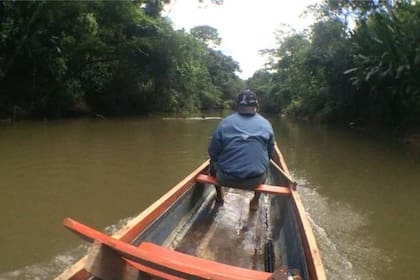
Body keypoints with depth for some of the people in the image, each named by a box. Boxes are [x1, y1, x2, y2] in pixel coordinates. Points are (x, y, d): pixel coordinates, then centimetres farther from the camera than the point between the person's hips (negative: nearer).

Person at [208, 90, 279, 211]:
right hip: (256, 180, 1)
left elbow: (212, 154, -2)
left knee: (212, 163, 30)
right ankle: (255, 201, 38)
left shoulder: (224, 122, -5)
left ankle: (219, 196, 44)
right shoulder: (266, 124, 1)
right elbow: (271, 154, 9)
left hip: (227, 179, -1)